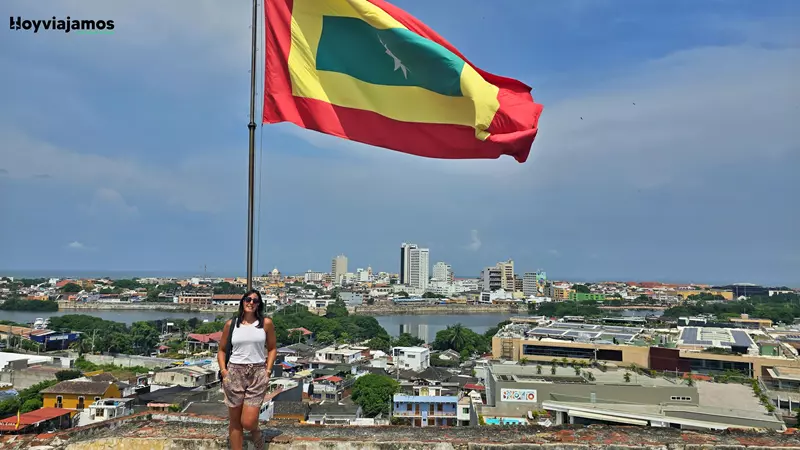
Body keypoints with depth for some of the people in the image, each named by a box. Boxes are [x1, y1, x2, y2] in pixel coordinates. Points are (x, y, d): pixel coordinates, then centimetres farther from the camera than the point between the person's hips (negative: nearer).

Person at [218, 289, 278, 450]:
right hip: (234, 373, 1)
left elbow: (272, 348, 9)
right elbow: (221, 350, 11)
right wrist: (223, 371, -1)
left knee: (248, 422, -6)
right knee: (235, 421, 8)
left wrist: (268, 371, 0)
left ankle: (256, 431, 29)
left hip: (258, 374, -1)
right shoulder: (231, 324, 4)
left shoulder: (266, 323, 1)